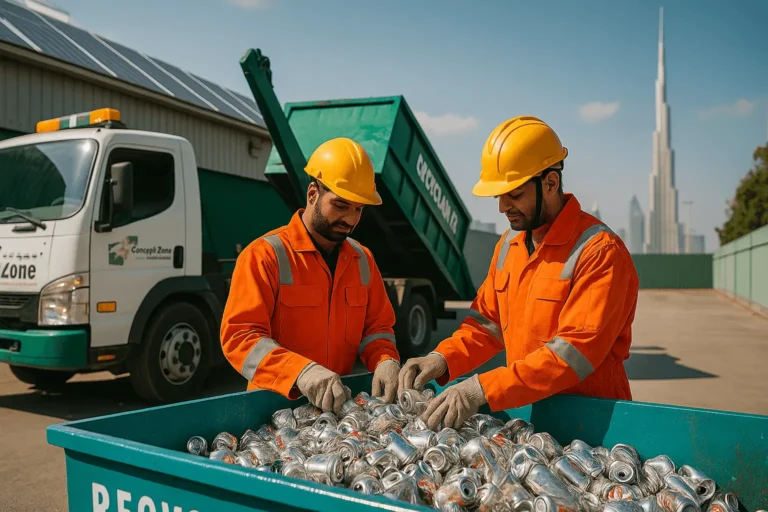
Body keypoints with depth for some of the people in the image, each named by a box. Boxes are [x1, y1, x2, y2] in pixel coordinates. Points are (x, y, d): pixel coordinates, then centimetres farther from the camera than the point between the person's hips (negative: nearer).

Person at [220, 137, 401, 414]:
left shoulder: (362, 259, 8)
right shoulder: (265, 256, -10)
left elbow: (377, 326, 13)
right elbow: (239, 335, -17)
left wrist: (385, 361, -8)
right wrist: (302, 372, -31)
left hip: (339, 401, 3)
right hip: (276, 403, -3)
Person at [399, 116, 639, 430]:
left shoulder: (600, 251, -15)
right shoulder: (509, 245, 10)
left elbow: (575, 351, -22)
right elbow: (487, 322, 15)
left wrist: (484, 388, -28)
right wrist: (442, 359, -3)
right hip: (527, 412, 6)